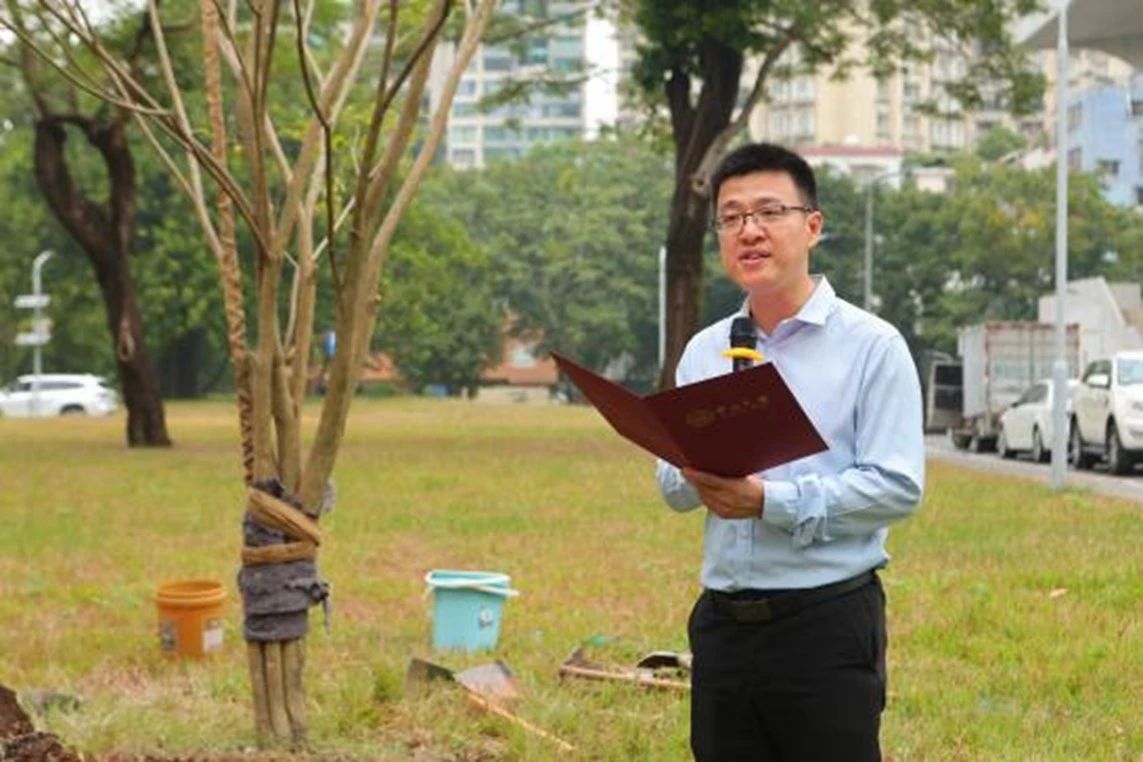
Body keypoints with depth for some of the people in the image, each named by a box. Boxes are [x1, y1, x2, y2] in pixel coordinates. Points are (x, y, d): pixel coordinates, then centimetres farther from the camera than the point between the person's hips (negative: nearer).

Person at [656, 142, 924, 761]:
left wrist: (770, 501, -20)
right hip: (723, 624, 5)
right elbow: (672, 488, 13)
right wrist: (696, 475, -10)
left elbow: (898, 486, -13)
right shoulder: (702, 351, 13)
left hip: (827, 623, -5)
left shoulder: (871, 346, -4)